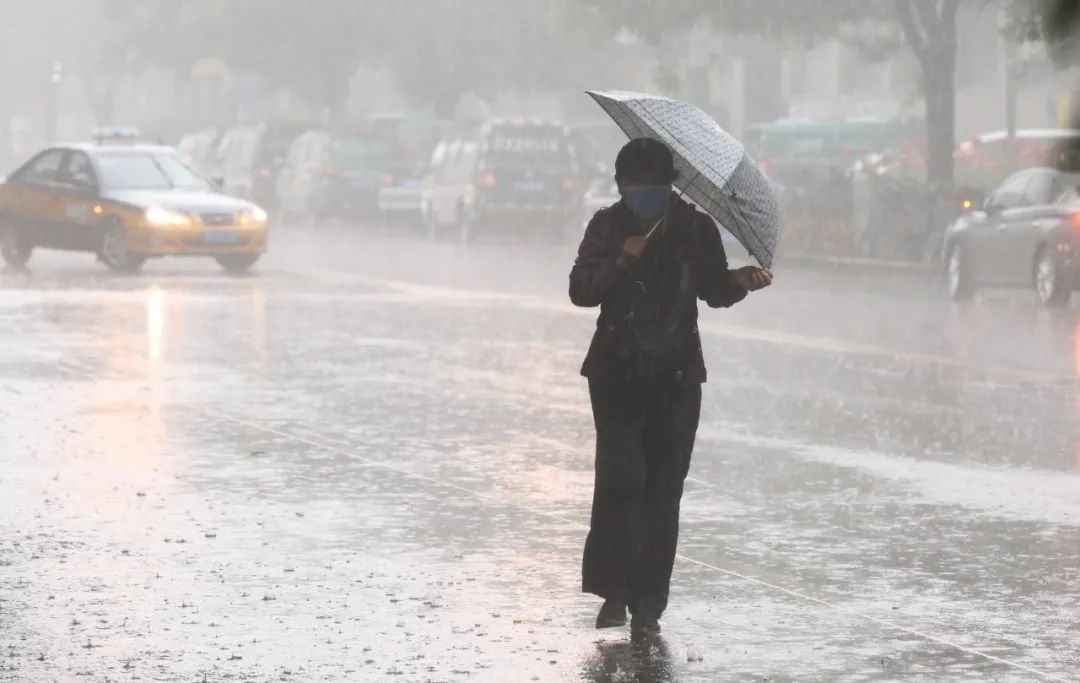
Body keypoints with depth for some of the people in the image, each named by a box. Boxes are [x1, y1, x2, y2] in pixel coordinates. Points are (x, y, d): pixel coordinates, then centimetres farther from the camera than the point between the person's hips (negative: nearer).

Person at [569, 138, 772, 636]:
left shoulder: (696, 228, 3)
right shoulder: (608, 225, 1)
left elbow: (713, 291, 13)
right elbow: (580, 290, -5)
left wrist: (740, 281, -7)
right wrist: (620, 262, -19)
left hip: (677, 376, 1)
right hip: (617, 374, -1)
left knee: (663, 489, 1)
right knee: (620, 478, -12)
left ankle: (647, 604, 5)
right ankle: (613, 593, -3)